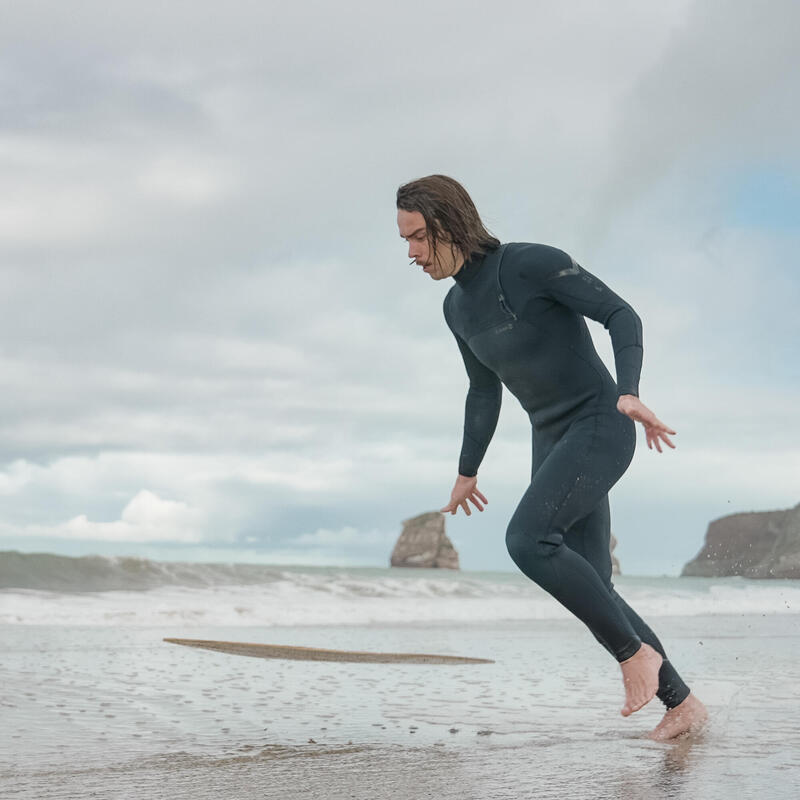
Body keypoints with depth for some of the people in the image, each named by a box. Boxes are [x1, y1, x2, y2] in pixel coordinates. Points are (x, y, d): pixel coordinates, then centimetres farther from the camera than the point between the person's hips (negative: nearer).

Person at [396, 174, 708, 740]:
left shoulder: (534, 262, -15)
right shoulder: (458, 306, 9)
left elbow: (622, 315, -14)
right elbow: (484, 391, 23)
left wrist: (629, 394, -28)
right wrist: (467, 472, 30)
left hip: (602, 427, -8)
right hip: (553, 442, 8)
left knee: (527, 540, -27)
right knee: (589, 591, 1)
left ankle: (635, 650, -12)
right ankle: (682, 703, 13)